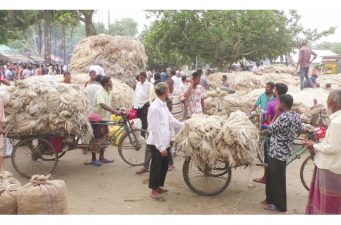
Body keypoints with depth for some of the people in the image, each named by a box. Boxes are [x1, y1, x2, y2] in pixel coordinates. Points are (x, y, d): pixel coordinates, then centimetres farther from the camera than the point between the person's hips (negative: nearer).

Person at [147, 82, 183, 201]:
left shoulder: (163, 105, 7)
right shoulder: (155, 107, -22)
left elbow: (171, 120, 17)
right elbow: (155, 129, -22)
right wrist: (161, 147, -21)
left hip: (164, 142, 9)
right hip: (157, 144, -9)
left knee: (164, 165, 18)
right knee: (156, 166, 4)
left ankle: (158, 186, 34)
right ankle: (154, 191, 18)